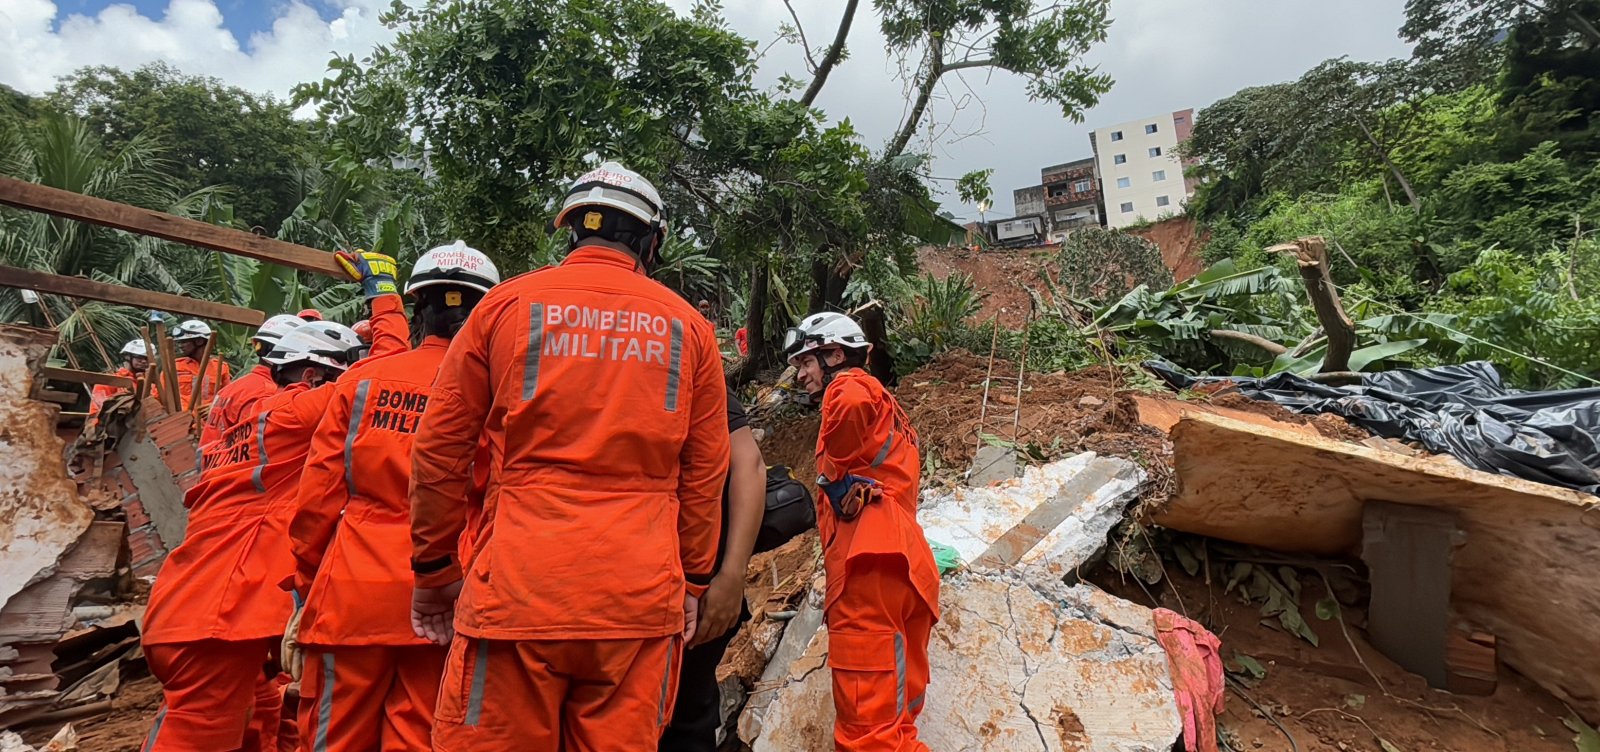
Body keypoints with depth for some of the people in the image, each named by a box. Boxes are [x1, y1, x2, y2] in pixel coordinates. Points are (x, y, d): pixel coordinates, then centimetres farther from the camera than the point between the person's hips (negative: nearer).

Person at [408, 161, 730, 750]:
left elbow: (439, 449, 7)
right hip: (641, 598, 2)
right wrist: (693, 579, 18)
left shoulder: (507, 303, 4)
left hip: (518, 587, -1)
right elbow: (705, 474, 8)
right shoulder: (688, 326, 7)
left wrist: (433, 568, 18)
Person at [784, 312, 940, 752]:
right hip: (907, 569, 10)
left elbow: (855, 403, -23)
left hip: (872, 566, -10)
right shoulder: (881, 406, 33)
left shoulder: (850, 387, 3)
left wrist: (843, 478, -9)